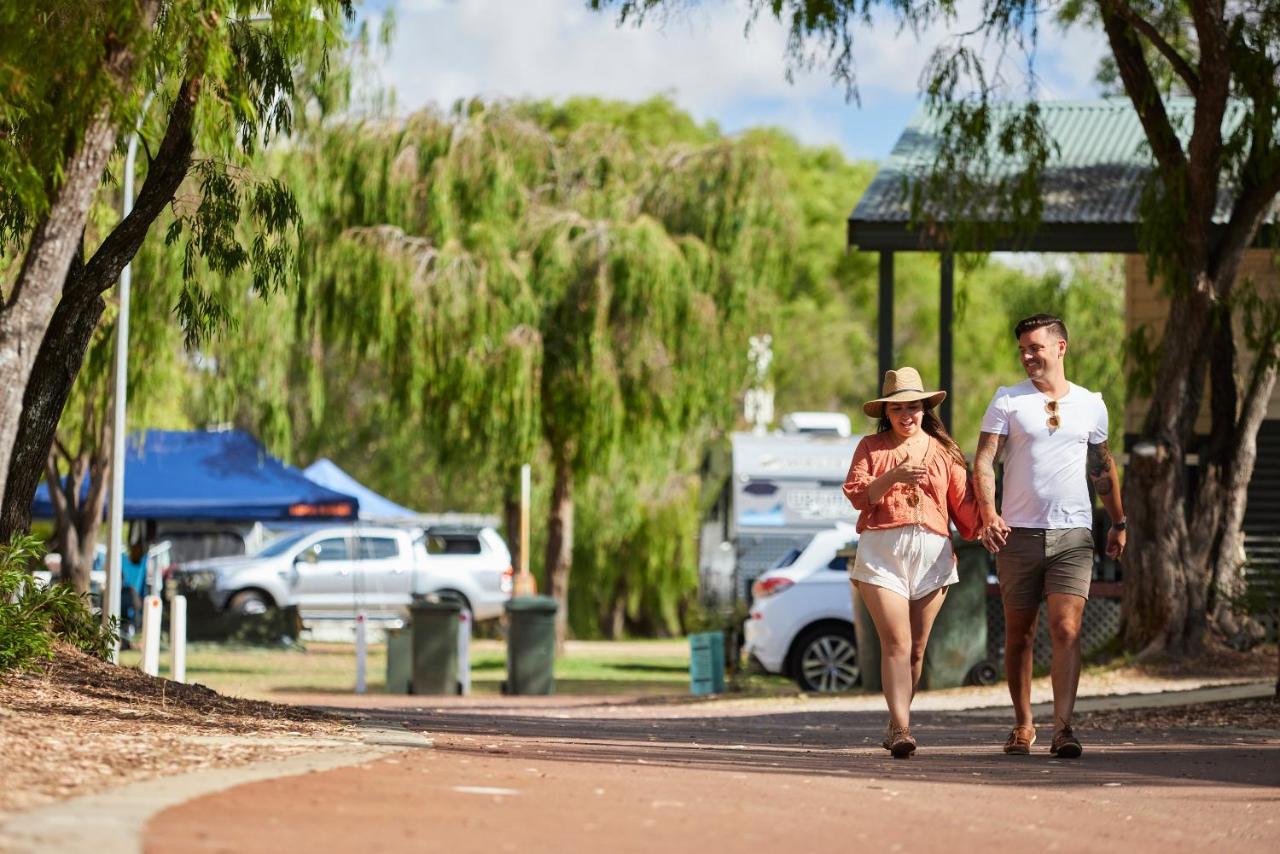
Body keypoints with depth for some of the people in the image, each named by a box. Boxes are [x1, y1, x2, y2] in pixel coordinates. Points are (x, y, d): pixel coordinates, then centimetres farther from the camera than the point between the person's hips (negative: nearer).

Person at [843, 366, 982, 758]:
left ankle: (896, 725, 18)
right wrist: (893, 477, -15)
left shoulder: (943, 451, 14)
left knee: (917, 648, 5)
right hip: (882, 550, -2)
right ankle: (901, 729, -20)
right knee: (896, 642, -13)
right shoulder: (871, 447, 10)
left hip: (932, 551, 2)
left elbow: (963, 502, 10)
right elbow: (856, 493, -1)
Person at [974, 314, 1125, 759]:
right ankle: (1023, 725, 19)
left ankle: (1063, 727, -17)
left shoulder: (1090, 405, 10)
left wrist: (1118, 522, 24)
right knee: (1018, 634, 6)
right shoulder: (1007, 400, 3)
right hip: (1018, 534, 0)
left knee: (1066, 629, -13)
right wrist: (988, 511, -21)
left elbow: (1102, 467, 22)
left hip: (1073, 535, 0)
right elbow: (984, 460, -5)